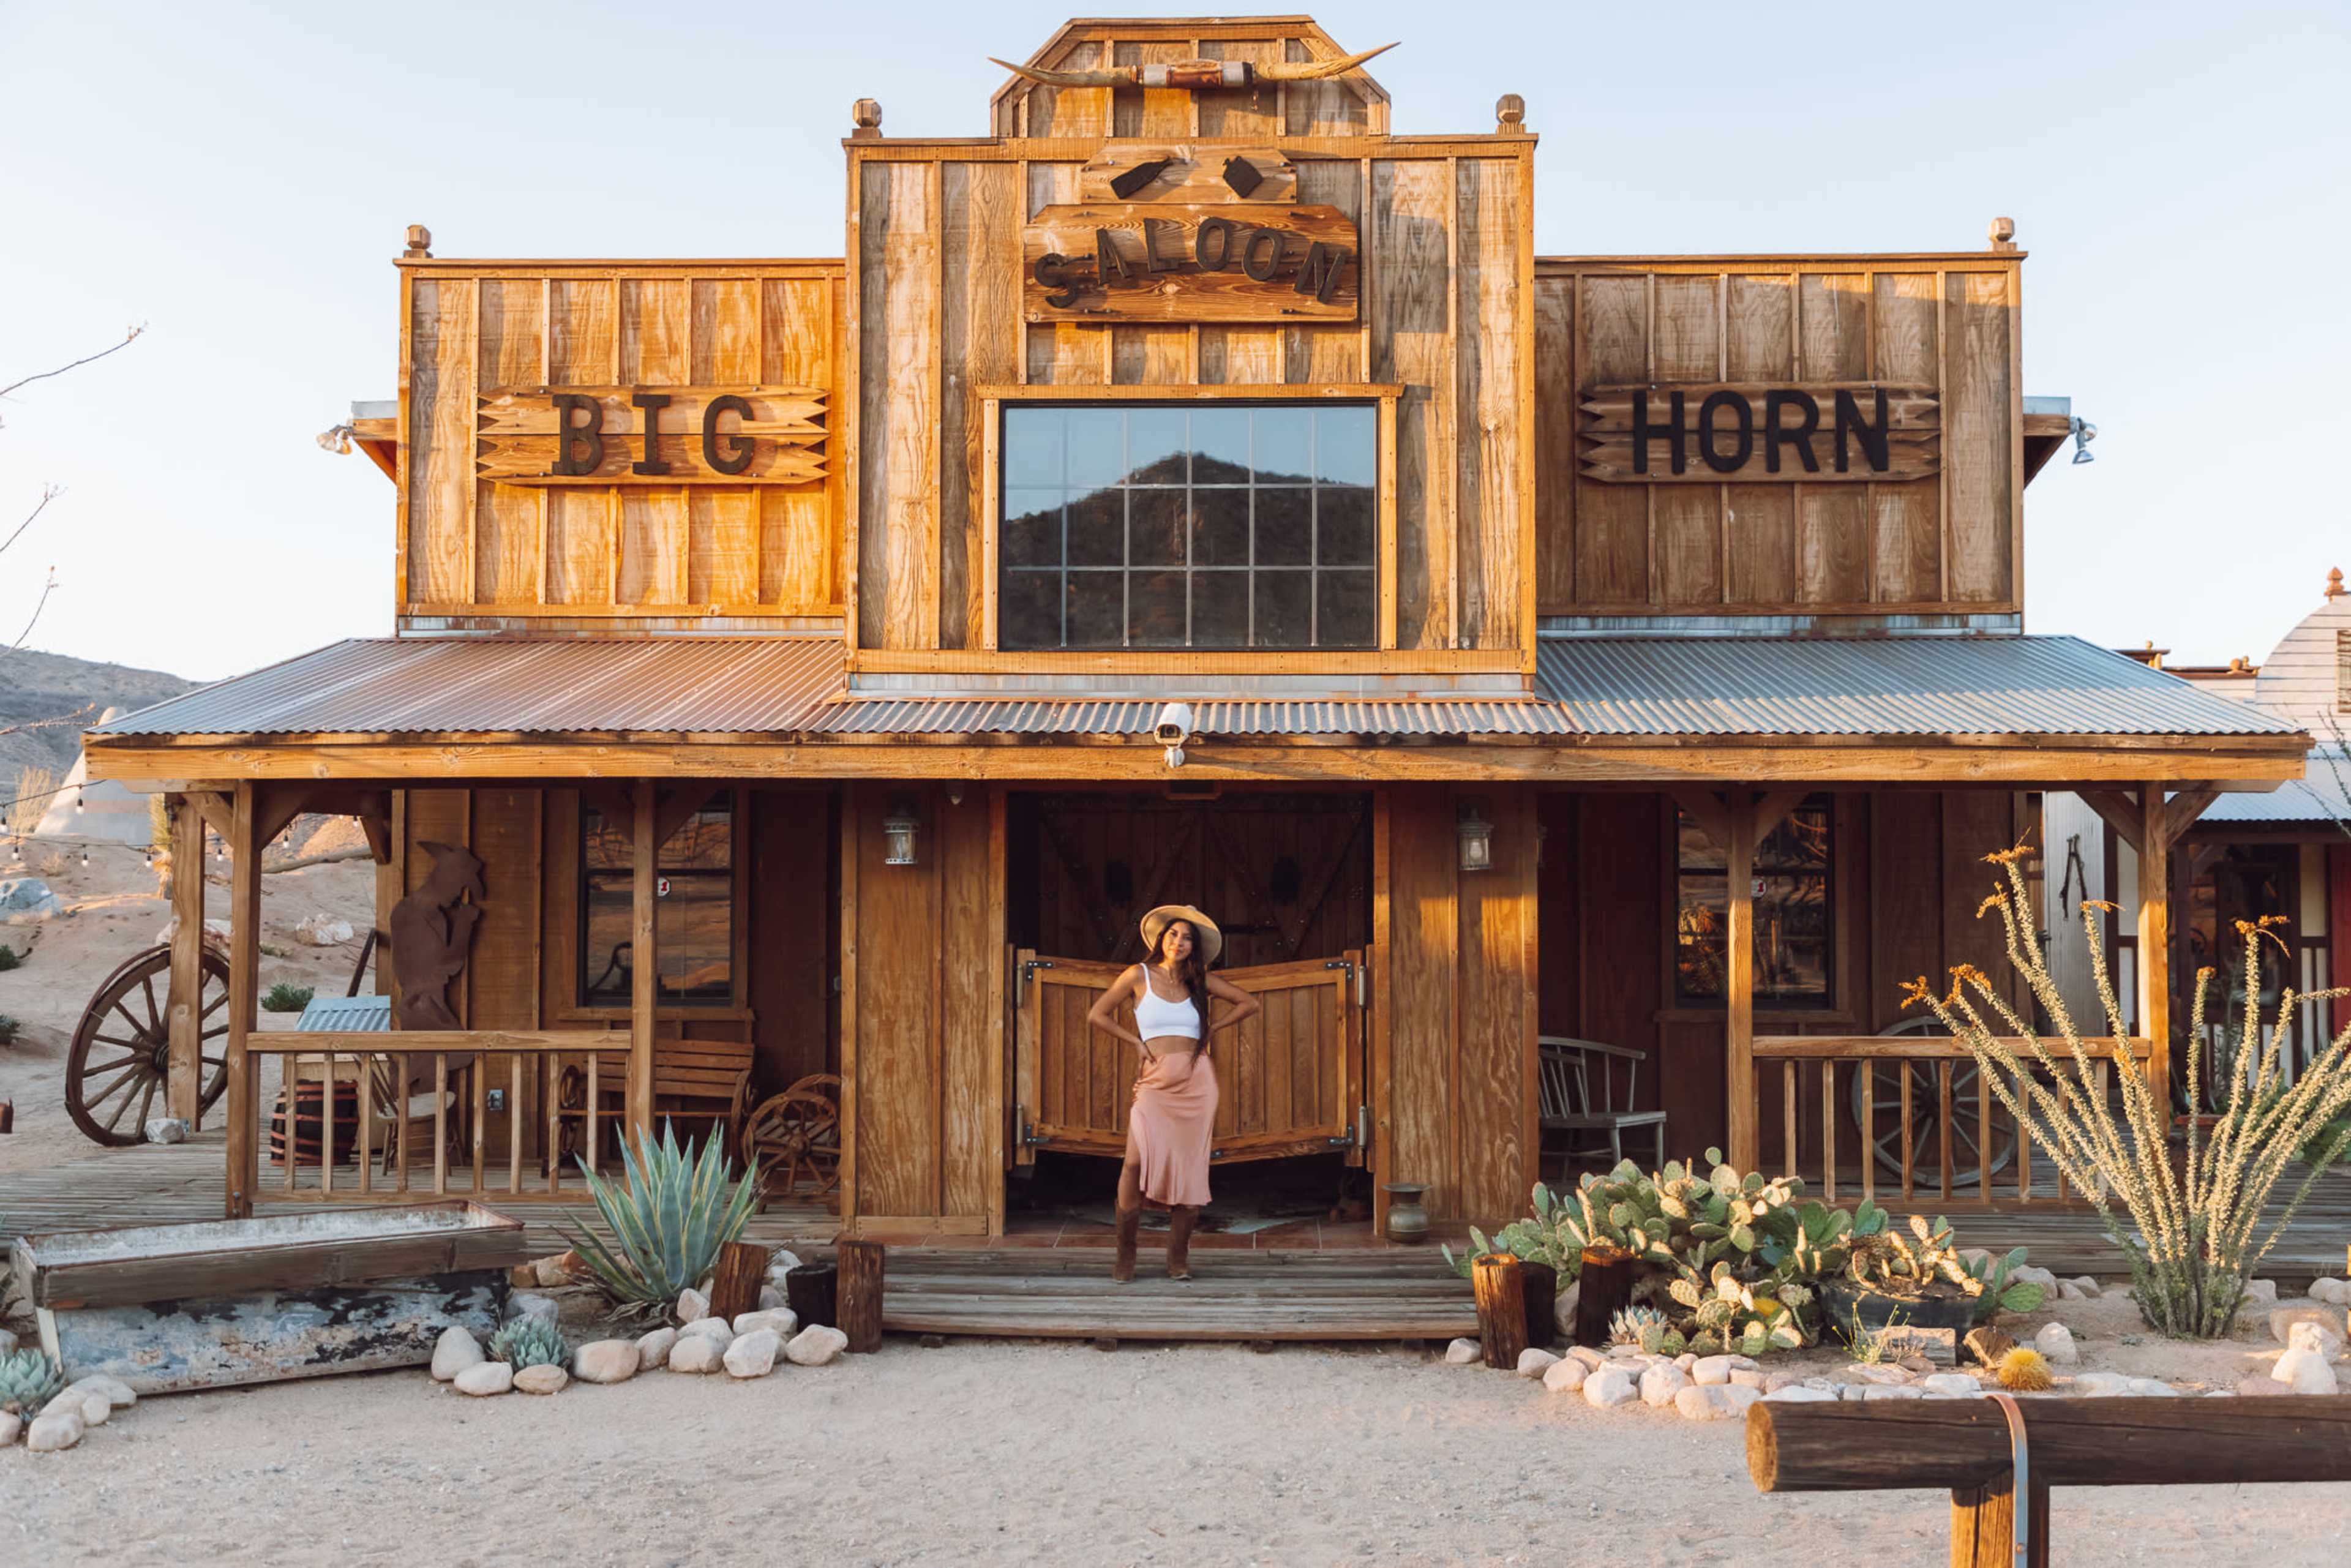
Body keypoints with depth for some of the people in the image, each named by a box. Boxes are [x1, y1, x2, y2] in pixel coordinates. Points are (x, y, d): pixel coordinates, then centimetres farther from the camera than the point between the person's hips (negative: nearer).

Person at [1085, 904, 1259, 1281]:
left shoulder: (1200, 981, 10)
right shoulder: (1139, 976, 4)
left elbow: (1249, 1003, 18)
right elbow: (1097, 1015, 7)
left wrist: (1211, 1028, 10)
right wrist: (1137, 1042, 3)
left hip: (1197, 1081, 2)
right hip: (1156, 1081, -2)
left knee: (1190, 1166, 0)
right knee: (1137, 1160, -19)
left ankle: (1178, 1257, 10)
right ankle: (1125, 1253, -5)